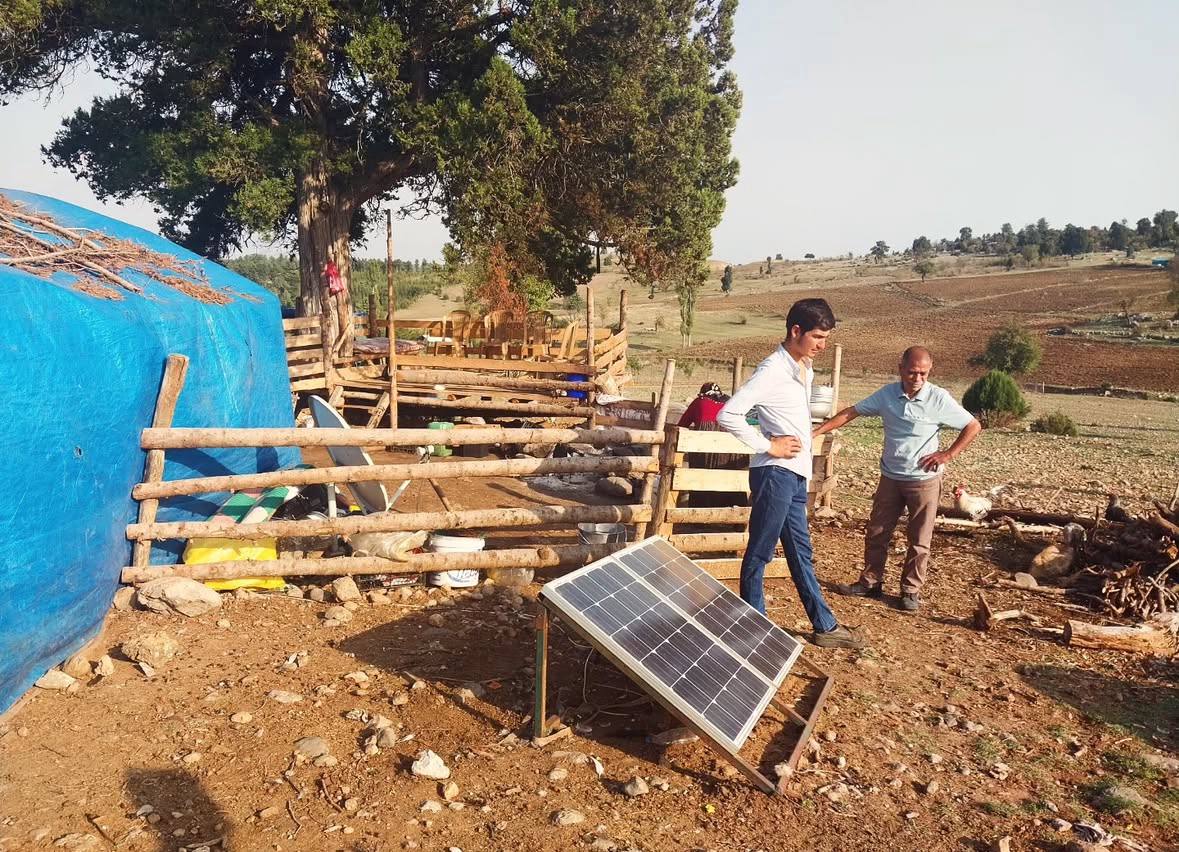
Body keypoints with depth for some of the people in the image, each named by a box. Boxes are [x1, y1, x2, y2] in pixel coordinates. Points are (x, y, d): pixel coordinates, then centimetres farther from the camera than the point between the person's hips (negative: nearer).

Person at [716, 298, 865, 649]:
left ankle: (825, 627, 26)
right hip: (775, 473, -9)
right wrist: (768, 446, -18)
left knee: (801, 554, 17)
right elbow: (728, 415, -23)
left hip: (795, 475, 9)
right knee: (759, 554, 2)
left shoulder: (805, 370, 12)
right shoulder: (772, 371, -16)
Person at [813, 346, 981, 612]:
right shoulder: (887, 394, -3)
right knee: (876, 533, 11)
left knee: (919, 541, 7)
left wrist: (948, 454, -11)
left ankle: (911, 590, 21)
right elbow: (851, 413, 0)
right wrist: (817, 432, -7)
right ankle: (871, 582, 25)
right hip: (890, 478, 3)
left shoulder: (939, 398, -12)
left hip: (924, 480, -3)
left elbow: (973, 426, -5)